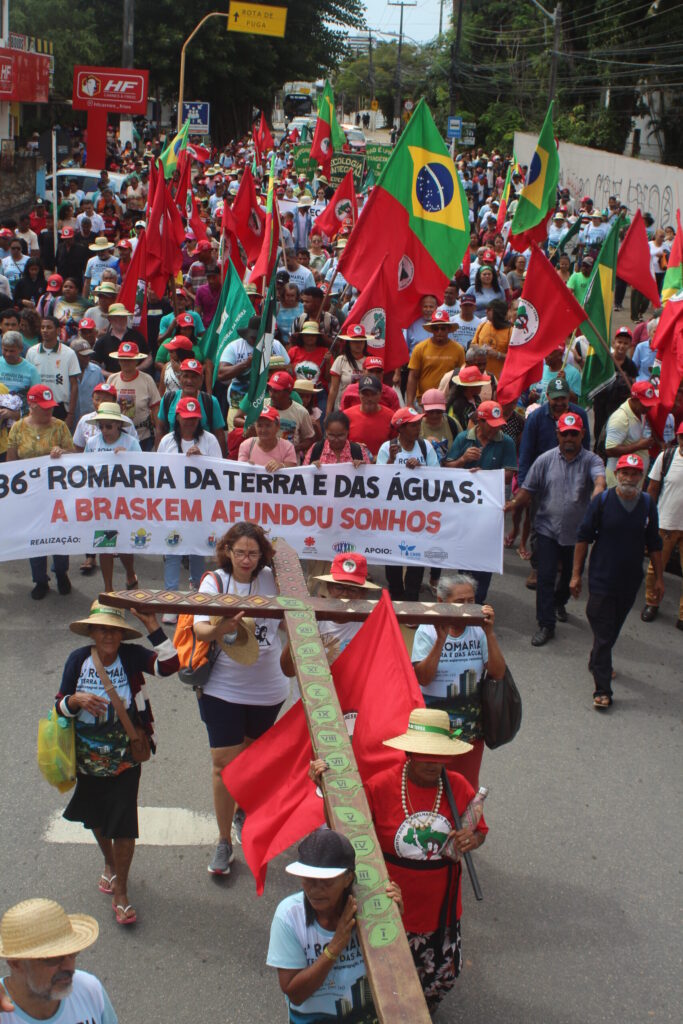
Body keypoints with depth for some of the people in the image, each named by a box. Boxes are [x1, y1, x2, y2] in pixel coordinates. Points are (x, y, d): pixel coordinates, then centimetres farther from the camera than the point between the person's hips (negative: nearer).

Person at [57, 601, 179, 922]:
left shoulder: (131, 656, -14)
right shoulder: (78, 659, -10)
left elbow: (169, 665, -30)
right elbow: (60, 707, -6)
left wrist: (152, 625, -32)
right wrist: (77, 699, -28)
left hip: (126, 759, -2)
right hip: (87, 759, 2)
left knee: (123, 823, -4)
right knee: (97, 819, 22)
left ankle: (120, 893, 13)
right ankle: (109, 863, 51)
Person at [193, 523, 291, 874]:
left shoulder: (272, 580, -3)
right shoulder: (214, 581, -8)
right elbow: (198, 628, -22)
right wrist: (219, 628, -43)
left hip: (267, 688, 2)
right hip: (222, 688, -2)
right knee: (224, 763, -1)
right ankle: (224, 842, 11)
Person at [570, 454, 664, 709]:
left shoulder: (647, 504, -1)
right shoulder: (602, 501, -10)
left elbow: (654, 544, 9)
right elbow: (583, 537, -4)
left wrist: (658, 578, 10)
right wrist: (576, 574, -5)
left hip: (630, 583, 4)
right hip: (601, 580, -3)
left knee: (613, 630, 18)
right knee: (603, 635, -3)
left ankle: (597, 663, 42)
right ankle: (602, 690, -2)